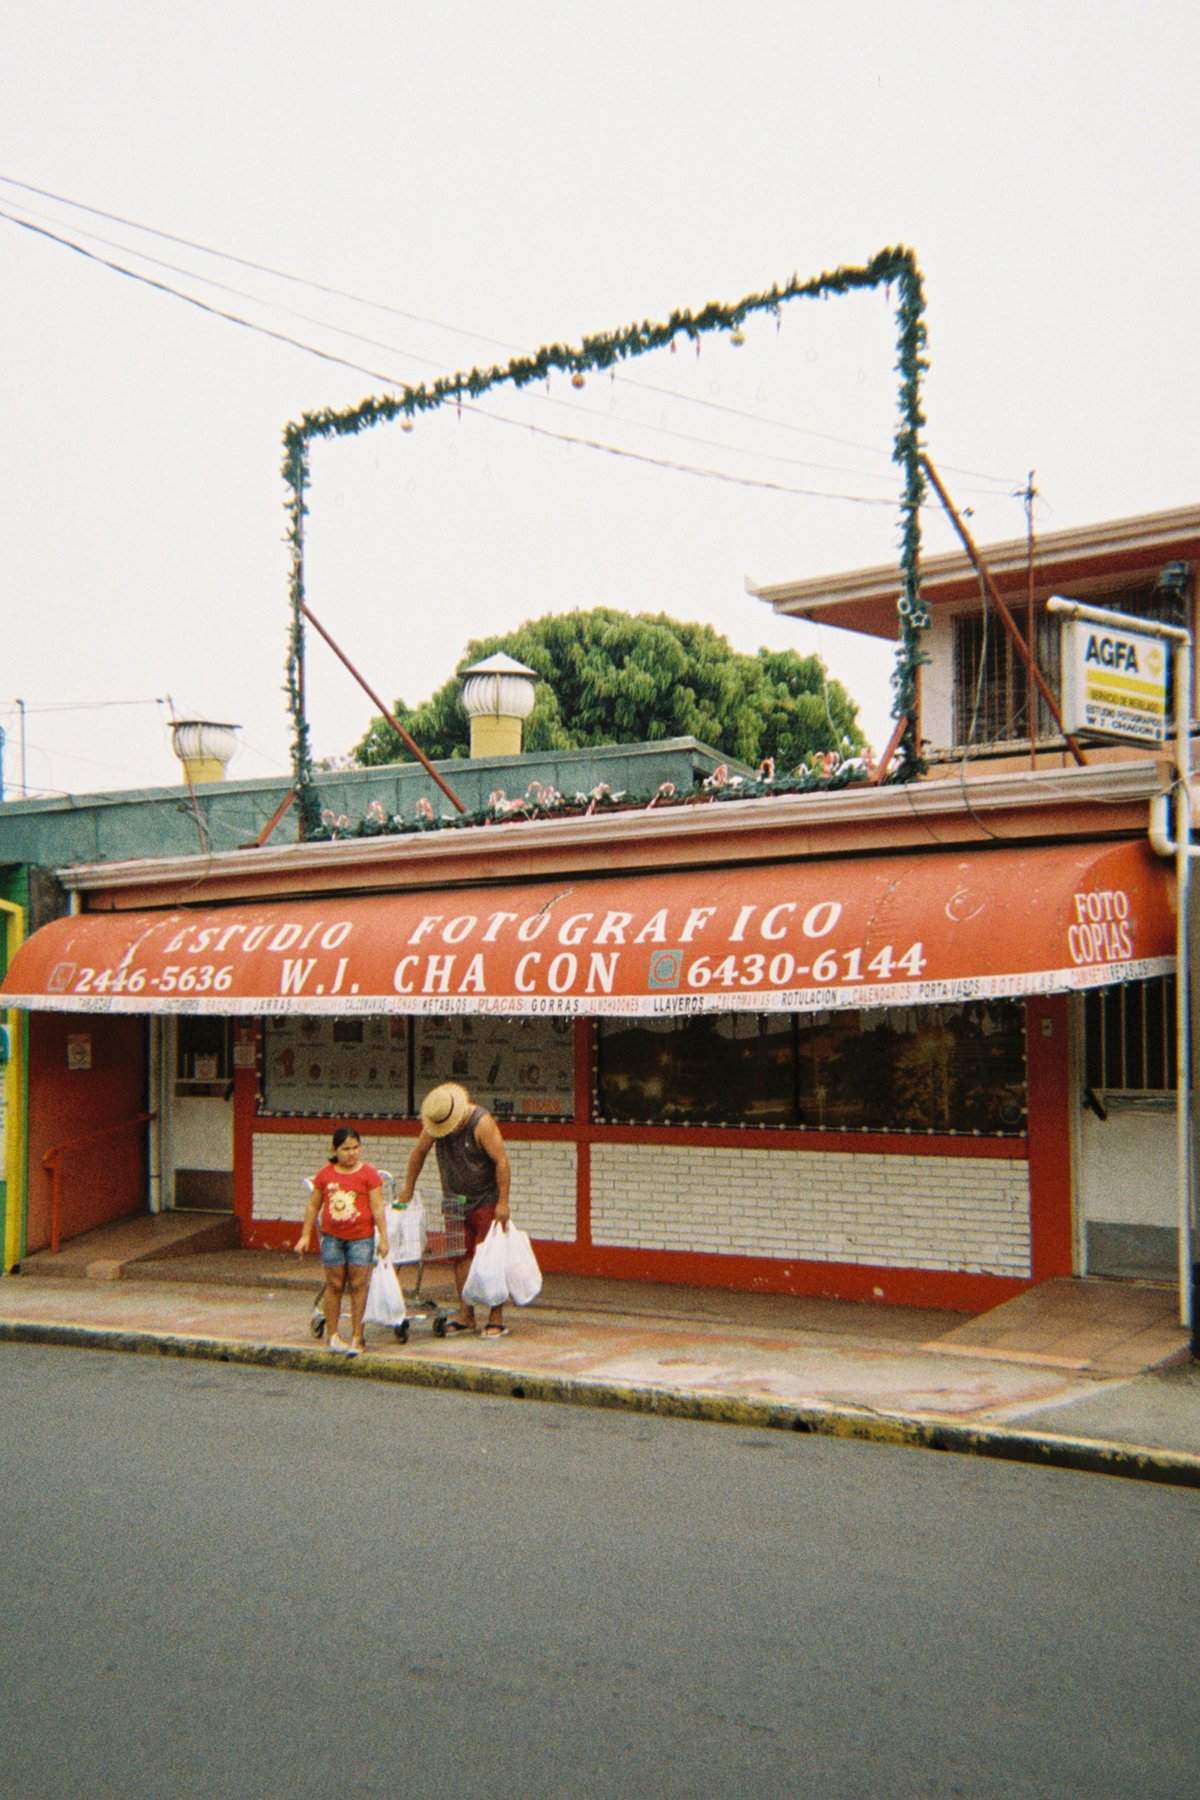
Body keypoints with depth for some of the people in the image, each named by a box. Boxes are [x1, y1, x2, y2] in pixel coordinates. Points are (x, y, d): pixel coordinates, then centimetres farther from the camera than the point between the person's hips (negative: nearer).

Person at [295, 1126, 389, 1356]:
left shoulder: (369, 1173, -4)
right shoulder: (325, 1174, 3)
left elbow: (377, 1207, -5)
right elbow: (313, 1206, 11)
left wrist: (383, 1238, -8)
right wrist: (305, 1236, 10)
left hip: (361, 1237, -2)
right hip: (332, 1237, 2)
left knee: (359, 1285, -1)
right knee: (334, 1286, 7)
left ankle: (357, 1338, 6)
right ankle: (332, 1335, 17)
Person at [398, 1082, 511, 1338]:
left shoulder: (482, 1123, -21)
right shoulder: (433, 1122, -3)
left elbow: (501, 1161, -21)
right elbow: (419, 1153, 9)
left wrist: (503, 1202, -23)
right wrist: (407, 1190, 13)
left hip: (486, 1202, -6)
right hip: (455, 1202, 6)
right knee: (461, 1257, 5)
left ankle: (496, 1320, -4)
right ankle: (465, 1316, 13)